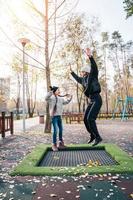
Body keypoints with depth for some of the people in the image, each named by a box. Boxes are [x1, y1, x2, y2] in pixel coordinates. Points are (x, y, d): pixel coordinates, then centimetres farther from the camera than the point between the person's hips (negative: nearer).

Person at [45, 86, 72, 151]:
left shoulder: (60, 98, 11)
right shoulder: (51, 98, -9)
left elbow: (66, 102, 27)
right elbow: (46, 98, -30)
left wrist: (69, 98, 15)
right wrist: (51, 92, -40)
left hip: (59, 116, 7)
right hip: (54, 116, -7)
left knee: (61, 129, 13)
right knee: (55, 130, -11)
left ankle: (60, 143, 29)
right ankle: (54, 144, 2)